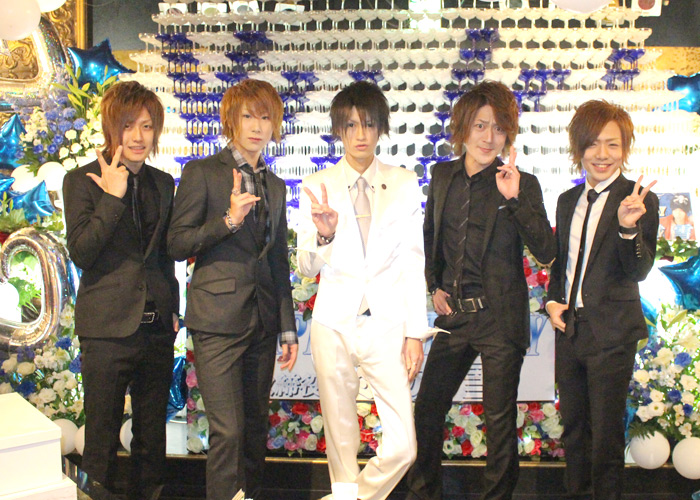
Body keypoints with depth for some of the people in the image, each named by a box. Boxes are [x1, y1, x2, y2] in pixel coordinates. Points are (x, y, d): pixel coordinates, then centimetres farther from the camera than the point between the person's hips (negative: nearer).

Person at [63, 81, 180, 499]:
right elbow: (81, 253, -13)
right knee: (102, 437, 4)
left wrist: (172, 307, 11)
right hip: (109, 327, -4)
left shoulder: (163, 183, 11)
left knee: (153, 435, 14)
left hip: (157, 326, 5)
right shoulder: (82, 181, -3)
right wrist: (113, 198, -18)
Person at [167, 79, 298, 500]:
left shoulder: (275, 185, 15)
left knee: (256, 426, 12)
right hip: (219, 317, -5)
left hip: (262, 319, 5)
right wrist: (229, 220, -19)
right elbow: (178, 245, -6)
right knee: (228, 429, -8)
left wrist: (288, 329, 15)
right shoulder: (202, 172, -1)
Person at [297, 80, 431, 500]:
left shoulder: (404, 183, 5)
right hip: (335, 323, 0)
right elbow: (308, 266, 3)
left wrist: (415, 333, 0)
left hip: (386, 323, 0)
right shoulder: (318, 187, 4)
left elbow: (412, 261, 4)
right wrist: (323, 236, -19)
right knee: (341, 441, 8)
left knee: (403, 448, -3)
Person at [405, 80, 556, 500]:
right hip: (454, 314, 5)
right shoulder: (443, 175, 7)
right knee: (427, 410, 12)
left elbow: (546, 251, -15)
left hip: (500, 319, -4)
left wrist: (514, 199, -24)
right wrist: (434, 285, 10)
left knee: (500, 419, 6)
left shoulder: (522, 185, -6)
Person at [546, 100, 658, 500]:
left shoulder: (639, 201, -10)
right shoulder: (568, 201, 8)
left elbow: (639, 271, -18)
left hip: (611, 335, -6)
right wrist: (553, 301, 3)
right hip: (569, 330, 6)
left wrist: (629, 227, -35)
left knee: (606, 437, 4)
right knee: (574, 430, 19)